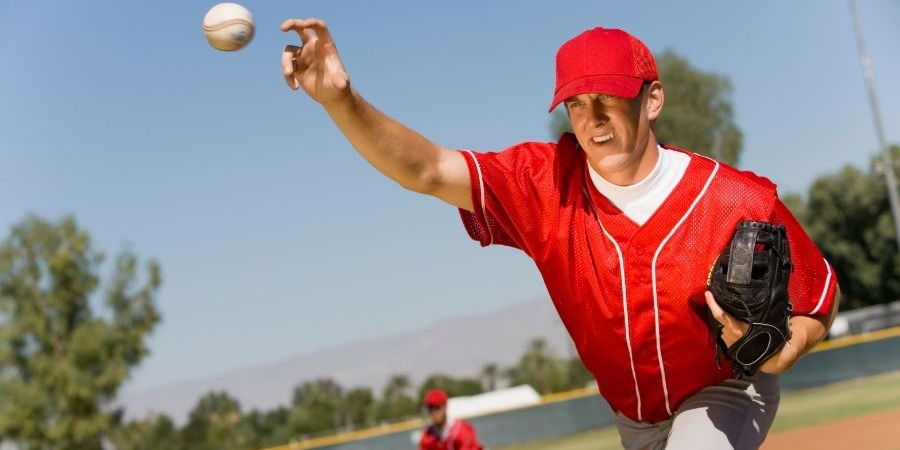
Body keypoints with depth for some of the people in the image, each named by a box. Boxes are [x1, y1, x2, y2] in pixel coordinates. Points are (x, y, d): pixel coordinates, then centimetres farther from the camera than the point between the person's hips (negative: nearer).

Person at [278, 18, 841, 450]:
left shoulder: (739, 201, -25)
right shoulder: (546, 184, -20)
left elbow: (821, 299, -12)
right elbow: (426, 170, -32)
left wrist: (774, 355, -33)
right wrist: (341, 99, -48)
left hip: (725, 395, -3)